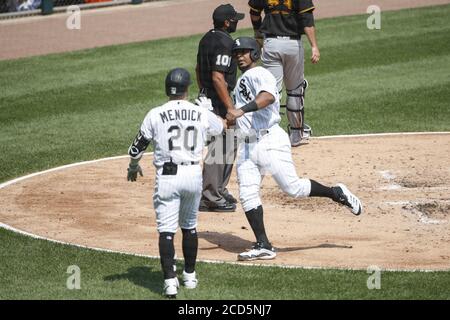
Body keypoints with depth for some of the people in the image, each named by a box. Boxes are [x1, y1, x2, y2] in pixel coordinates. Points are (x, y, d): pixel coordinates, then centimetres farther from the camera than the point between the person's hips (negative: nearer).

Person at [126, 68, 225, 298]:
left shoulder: (156, 115, -5)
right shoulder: (201, 114, 2)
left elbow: (137, 147, 0)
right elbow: (220, 127, 24)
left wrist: (133, 167, 20)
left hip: (167, 176, -3)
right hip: (194, 174, 3)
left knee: (166, 230, -3)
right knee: (189, 227, 20)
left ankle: (170, 281, -15)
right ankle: (190, 276, 29)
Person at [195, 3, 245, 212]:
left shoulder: (207, 38, 11)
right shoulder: (224, 43, -19)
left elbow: (199, 69, 20)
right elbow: (217, 78, -25)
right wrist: (230, 107, -23)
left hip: (206, 97, 10)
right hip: (219, 101, -10)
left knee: (228, 147, 20)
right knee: (220, 149, -6)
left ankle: (219, 191, 27)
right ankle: (210, 198, -3)